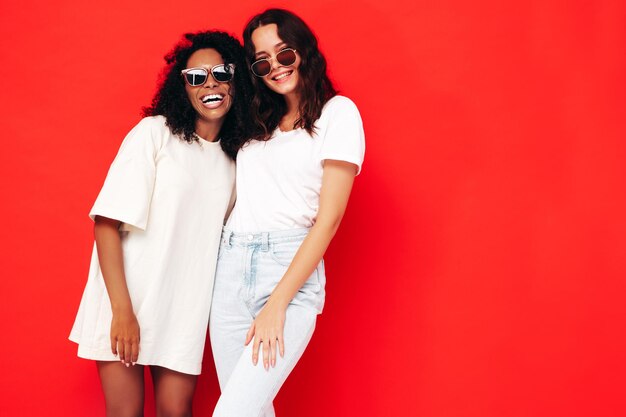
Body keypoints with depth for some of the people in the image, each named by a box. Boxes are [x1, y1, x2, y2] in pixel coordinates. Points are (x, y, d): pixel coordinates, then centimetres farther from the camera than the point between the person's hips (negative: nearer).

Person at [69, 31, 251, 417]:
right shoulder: (155, 133, -6)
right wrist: (122, 310, -18)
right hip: (128, 299, -4)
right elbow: (108, 222, -12)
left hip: (186, 310, 4)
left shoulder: (235, 157, 8)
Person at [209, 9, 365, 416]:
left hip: (292, 269, -6)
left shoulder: (337, 112, -1)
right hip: (231, 267, 6)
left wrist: (277, 304, -13)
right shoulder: (257, 119, 17)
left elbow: (329, 218, -8)